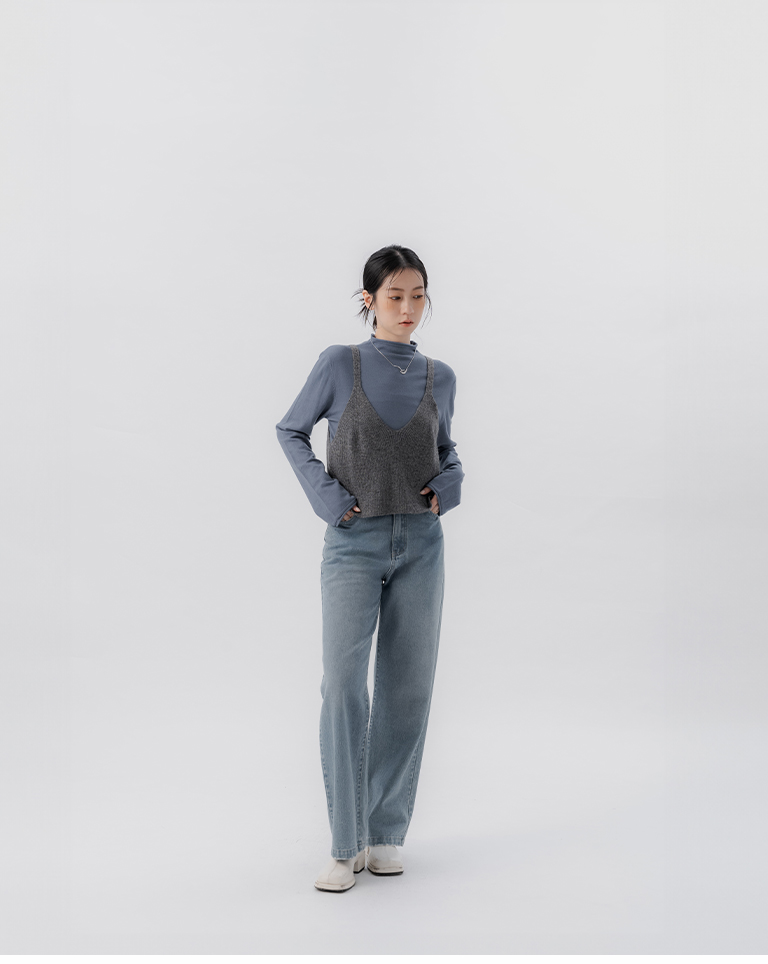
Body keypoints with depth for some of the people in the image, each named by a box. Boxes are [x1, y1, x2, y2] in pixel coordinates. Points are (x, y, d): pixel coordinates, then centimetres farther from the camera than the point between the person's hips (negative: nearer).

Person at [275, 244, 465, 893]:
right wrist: (325, 495, -4)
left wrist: (449, 485, 1)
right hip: (354, 545, -3)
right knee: (343, 686, -12)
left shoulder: (439, 378, 7)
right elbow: (291, 431, 10)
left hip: (420, 545, 3)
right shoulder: (340, 365, -1)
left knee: (407, 688, 5)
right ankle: (346, 844, -1)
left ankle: (386, 832, 18)